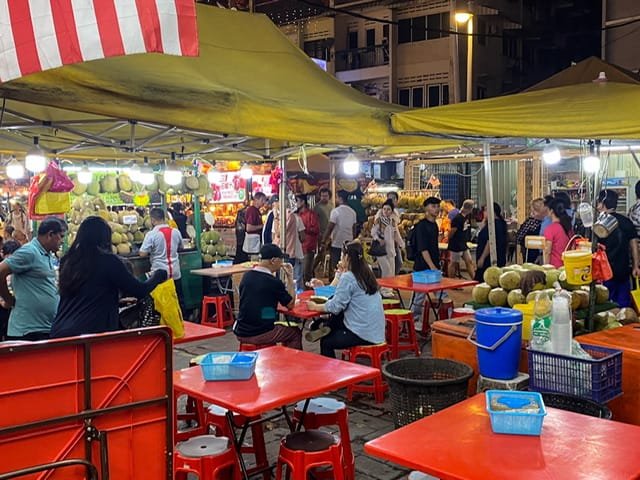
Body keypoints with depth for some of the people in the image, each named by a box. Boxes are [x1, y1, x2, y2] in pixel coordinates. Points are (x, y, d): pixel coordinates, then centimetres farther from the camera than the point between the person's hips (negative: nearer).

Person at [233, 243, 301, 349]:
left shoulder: (246, 276, 2)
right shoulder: (274, 282, -15)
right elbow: (291, 304, 0)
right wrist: (290, 277, 4)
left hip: (241, 333, 7)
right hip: (261, 335, -6)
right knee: (295, 333, 17)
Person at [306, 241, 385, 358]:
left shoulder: (347, 277, -14)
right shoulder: (367, 273, 8)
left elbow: (335, 306, -13)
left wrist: (315, 307, 2)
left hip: (364, 334, -7)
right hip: (376, 330, 8)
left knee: (325, 342, 14)